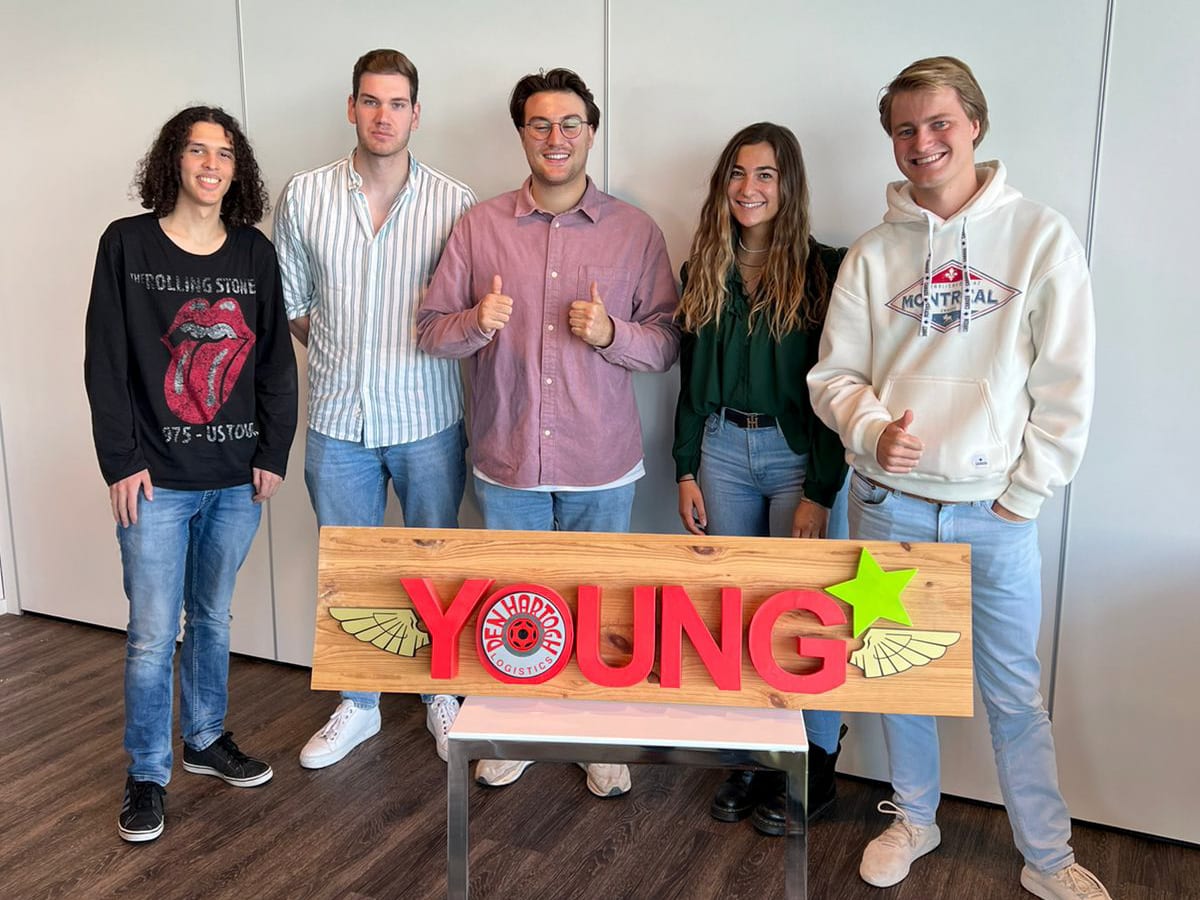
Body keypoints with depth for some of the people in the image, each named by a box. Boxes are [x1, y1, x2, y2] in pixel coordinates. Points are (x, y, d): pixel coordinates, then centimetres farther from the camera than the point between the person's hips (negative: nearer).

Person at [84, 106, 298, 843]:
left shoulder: (255, 252, 4)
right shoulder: (128, 244, -3)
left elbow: (277, 360, 6)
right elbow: (106, 361, -5)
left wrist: (274, 453, 1)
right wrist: (121, 461, -9)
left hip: (237, 477, 3)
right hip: (157, 478, -3)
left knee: (214, 617, 16)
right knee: (154, 632, 1)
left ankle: (208, 739, 34)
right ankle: (148, 774, 19)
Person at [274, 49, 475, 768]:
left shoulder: (453, 202, -6)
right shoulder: (306, 197, -1)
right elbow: (291, 303, 8)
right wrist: (341, 357, 4)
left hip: (427, 419, -1)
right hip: (339, 419, 2)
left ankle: (443, 697, 33)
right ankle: (358, 706, 33)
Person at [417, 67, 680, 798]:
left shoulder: (636, 231, -2)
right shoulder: (481, 225, 0)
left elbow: (668, 344, -1)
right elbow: (433, 329, 0)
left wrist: (611, 333, -21)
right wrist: (477, 322, -21)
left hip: (602, 465, -1)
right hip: (507, 460, 1)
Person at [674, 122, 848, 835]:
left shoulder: (824, 271, -6)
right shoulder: (703, 270, 8)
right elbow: (691, 381, 11)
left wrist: (819, 493, -13)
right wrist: (686, 470, 5)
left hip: (798, 453, -4)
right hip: (723, 449, 4)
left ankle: (816, 771, 21)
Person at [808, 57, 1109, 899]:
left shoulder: (1041, 236, -4)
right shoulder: (874, 253, 2)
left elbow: (1066, 387, -4)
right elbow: (834, 375, 4)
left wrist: (1023, 495, -6)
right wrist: (872, 432, -16)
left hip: (995, 514, -2)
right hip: (888, 505, 2)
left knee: (1014, 692, 8)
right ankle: (914, 820, 36)